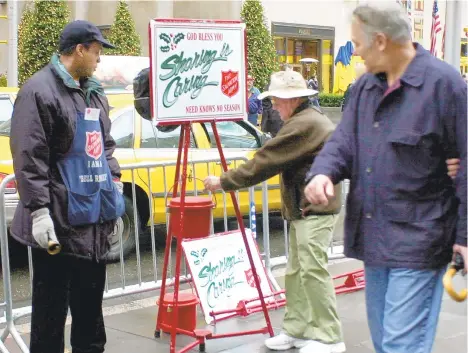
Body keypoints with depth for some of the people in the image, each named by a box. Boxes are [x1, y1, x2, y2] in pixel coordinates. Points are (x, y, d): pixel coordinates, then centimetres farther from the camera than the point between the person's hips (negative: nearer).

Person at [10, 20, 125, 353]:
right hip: (59, 220, -8)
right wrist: (39, 210, -21)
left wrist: (115, 179, 14)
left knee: (91, 300, 19)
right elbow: (29, 158, -17)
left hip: (94, 216, 8)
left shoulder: (94, 93, 14)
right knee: (52, 305, 1)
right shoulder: (39, 90, -12)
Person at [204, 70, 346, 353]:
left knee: (313, 272, -8)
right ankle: (297, 330, 20)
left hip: (314, 210, -11)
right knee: (297, 272, 13)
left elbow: (264, 162, -18)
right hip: (306, 210, 11)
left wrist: (224, 182, -11)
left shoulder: (302, 125, -17)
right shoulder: (313, 120, 18)